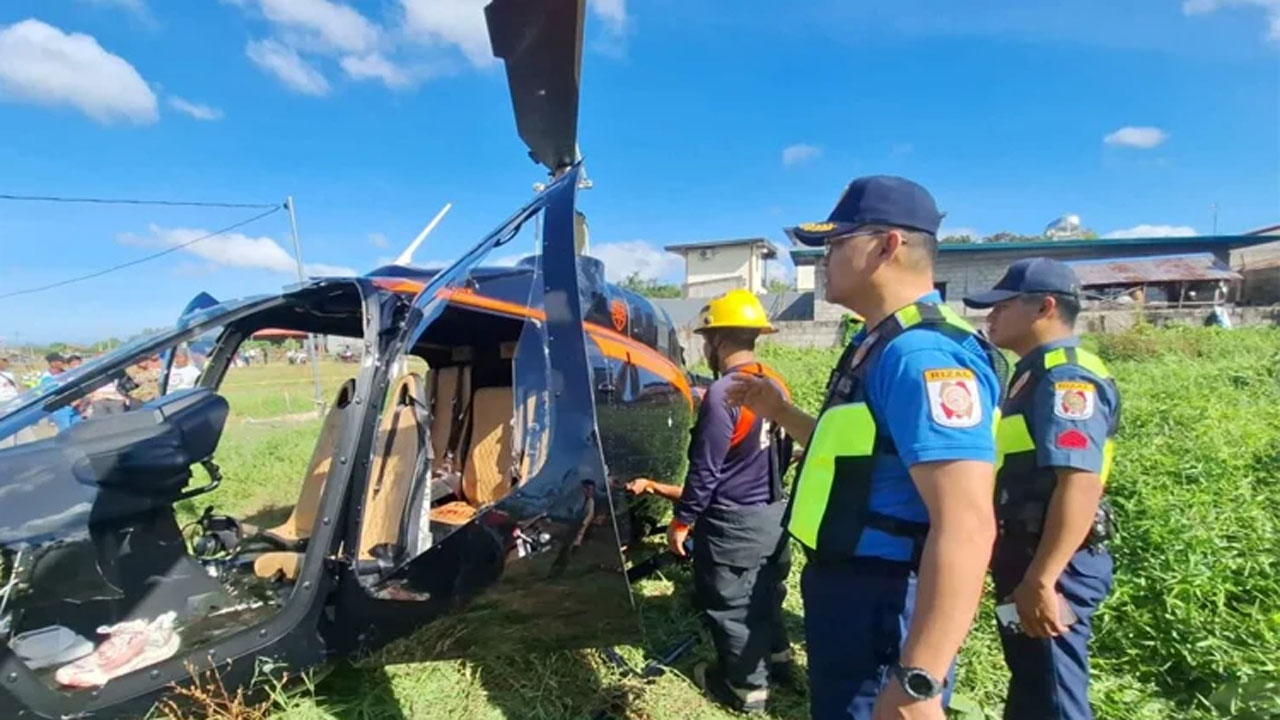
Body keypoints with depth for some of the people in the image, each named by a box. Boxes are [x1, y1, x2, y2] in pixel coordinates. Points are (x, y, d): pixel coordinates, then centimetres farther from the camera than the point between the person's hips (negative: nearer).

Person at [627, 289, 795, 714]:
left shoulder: (722, 395, -24)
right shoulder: (777, 387, 3)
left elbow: (704, 472, -21)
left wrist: (681, 522, -9)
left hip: (732, 523, -8)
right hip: (773, 514, 8)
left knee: (730, 606, 11)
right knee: (765, 595, 25)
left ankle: (747, 687, 26)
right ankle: (776, 660, 43)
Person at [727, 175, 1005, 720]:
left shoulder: (922, 354, -25)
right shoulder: (879, 343, 9)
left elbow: (966, 529, -31)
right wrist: (781, 413, 12)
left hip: (883, 605, -10)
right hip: (852, 587, 10)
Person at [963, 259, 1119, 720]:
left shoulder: (1066, 378, -18)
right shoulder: (1035, 374, 13)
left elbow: (1079, 484, -28)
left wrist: (1040, 581, -28)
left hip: (1049, 570, -10)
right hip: (1028, 562, 10)